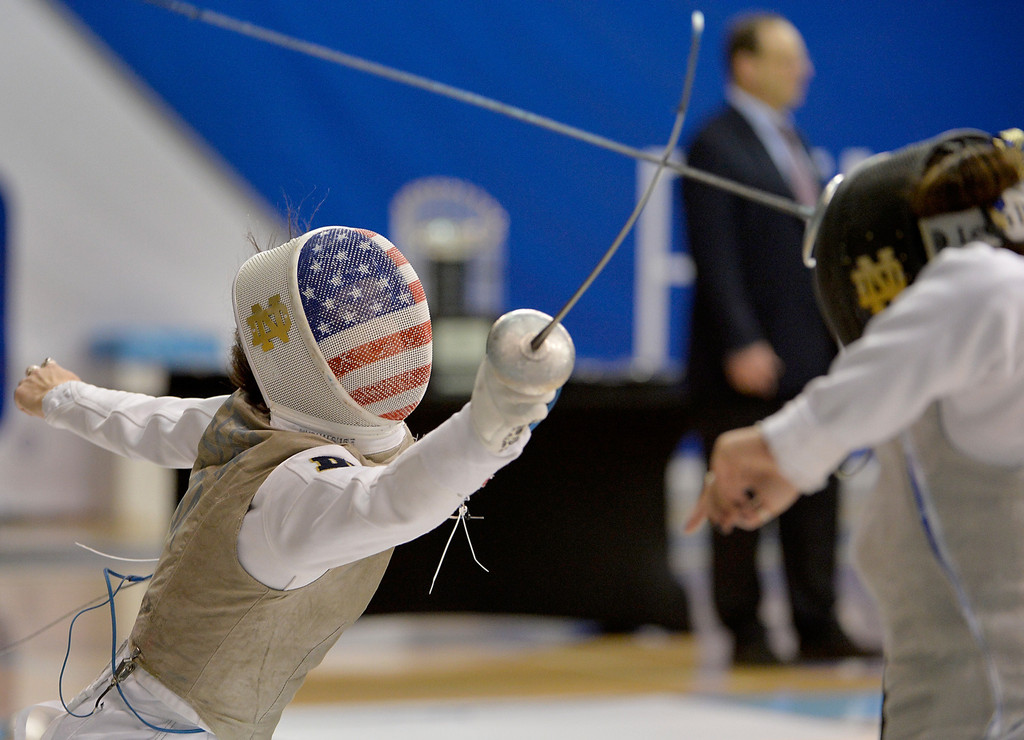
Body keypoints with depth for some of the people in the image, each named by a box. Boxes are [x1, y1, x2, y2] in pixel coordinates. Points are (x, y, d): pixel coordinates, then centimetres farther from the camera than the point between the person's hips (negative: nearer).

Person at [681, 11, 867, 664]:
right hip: (752, 365, -8)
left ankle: (818, 627, 14)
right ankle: (746, 634, 7)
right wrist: (741, 344, -21)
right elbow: (715, 259, -15)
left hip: (811, 358, 8)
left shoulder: (792, 140, 16)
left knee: (816, 495, 8)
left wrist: (836, 338, 14)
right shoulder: (716, 146, -9)